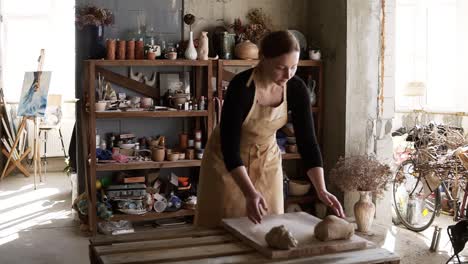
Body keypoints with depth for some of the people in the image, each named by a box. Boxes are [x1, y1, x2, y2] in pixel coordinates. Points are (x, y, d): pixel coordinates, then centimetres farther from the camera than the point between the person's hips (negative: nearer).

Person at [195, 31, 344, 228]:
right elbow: (229, 146, -30)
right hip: (228, 160, -4)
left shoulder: (296, 89, -16)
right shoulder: (241, 87, -29)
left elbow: (307, 141, -13)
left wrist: (321, 190, -23)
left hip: (267, 159, 4)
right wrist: (250, 194, -41)